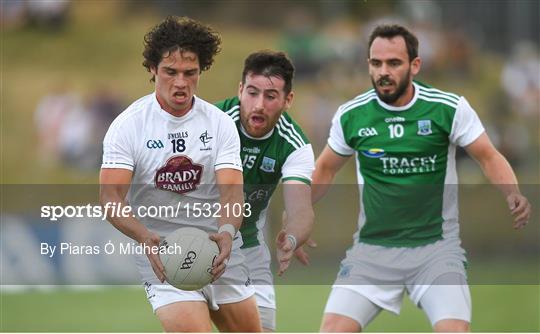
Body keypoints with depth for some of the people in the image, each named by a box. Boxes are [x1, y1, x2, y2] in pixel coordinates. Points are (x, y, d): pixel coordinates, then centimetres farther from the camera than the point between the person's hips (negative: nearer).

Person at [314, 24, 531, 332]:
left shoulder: (450, 108, -8)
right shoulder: (351, 116, -1)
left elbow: (489, 157, 2)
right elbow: (326, 169, 16)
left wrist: (513, 194, -17)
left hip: (436, 246, -2)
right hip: (373, 247, 2)